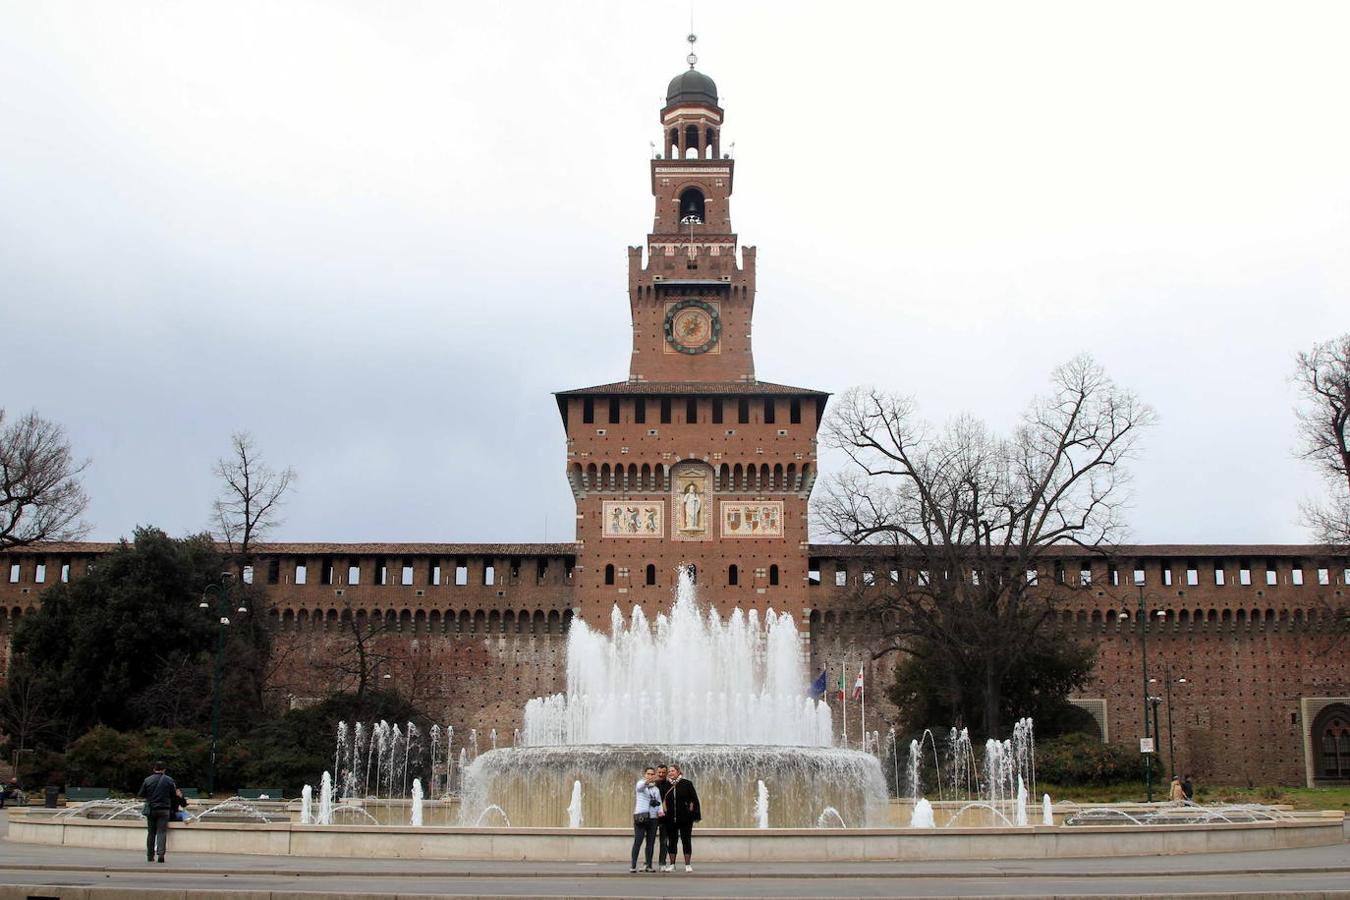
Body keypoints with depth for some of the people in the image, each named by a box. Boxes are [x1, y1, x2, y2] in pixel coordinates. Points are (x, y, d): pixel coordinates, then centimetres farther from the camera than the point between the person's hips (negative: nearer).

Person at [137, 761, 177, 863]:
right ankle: (160, 853, -18)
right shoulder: (169, 780, -2)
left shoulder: (147, 780, -1)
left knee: (151, 833, 10)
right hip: (164, 810, -1)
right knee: (162, 832, -2)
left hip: (151, 809, 1)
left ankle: (150, 856, 13)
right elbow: (174, 795, 2)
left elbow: (140, 795, 3)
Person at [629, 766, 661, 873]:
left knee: (651, 842, 5)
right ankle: (633, 865, -8)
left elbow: (659, 803, 17)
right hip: (641, 817, -5)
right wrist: (647, 781, -49)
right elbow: (641, 786, -26)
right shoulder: (640, 784, 0)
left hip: (653, 817, 5)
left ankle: (649, 865, 9)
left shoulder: (656, 789, 19)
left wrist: (660, 811, -6)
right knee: (638, 841, -10)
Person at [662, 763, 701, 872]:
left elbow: (694, 799, -2)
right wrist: (664, 812, 6)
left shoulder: (687, 783, -3)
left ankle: (688, 865, 6)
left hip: (685, 818, -3)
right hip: (671, 819, 3)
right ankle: (672, 865, 15)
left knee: (686, 840, 1)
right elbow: (663, 800, 16)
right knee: (672, 841, 8)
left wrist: (695, 814, -7)